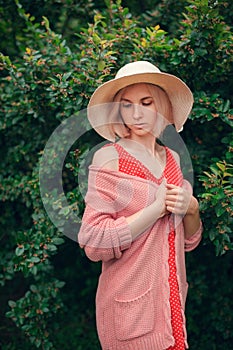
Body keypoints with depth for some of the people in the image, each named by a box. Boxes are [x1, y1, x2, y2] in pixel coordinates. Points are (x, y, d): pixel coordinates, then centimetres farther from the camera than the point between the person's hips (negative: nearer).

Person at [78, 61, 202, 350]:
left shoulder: (172, 159, 7)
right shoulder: (109, 158, -10)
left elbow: (188, 240, 13)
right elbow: (94, 242, -19)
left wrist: (191, 208, -7)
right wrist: (158, 207, -17)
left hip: (172, 298, 6)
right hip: (130, 303, -6)